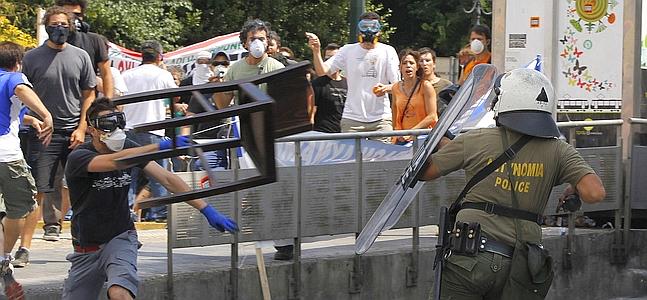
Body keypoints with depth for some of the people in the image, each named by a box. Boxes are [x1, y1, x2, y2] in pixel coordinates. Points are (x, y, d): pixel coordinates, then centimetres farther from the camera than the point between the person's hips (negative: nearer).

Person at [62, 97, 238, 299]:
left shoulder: (128, 149, -5)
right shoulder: (78, 158, -18)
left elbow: (167, 179, -9)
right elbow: (115, 161, -38)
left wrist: (206, 209, -19)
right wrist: (162, 146, -48)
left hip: (121, 238, 0)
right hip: (86, 250, 0)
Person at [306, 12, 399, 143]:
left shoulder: (388, 51, 3)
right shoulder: (348, 51, 5)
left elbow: (398, 84, -1)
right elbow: (322, 71, -1)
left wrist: (386, 88, -24)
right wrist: (316, 51, -19)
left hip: (381, 118, -1)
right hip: (352, 119, 1)